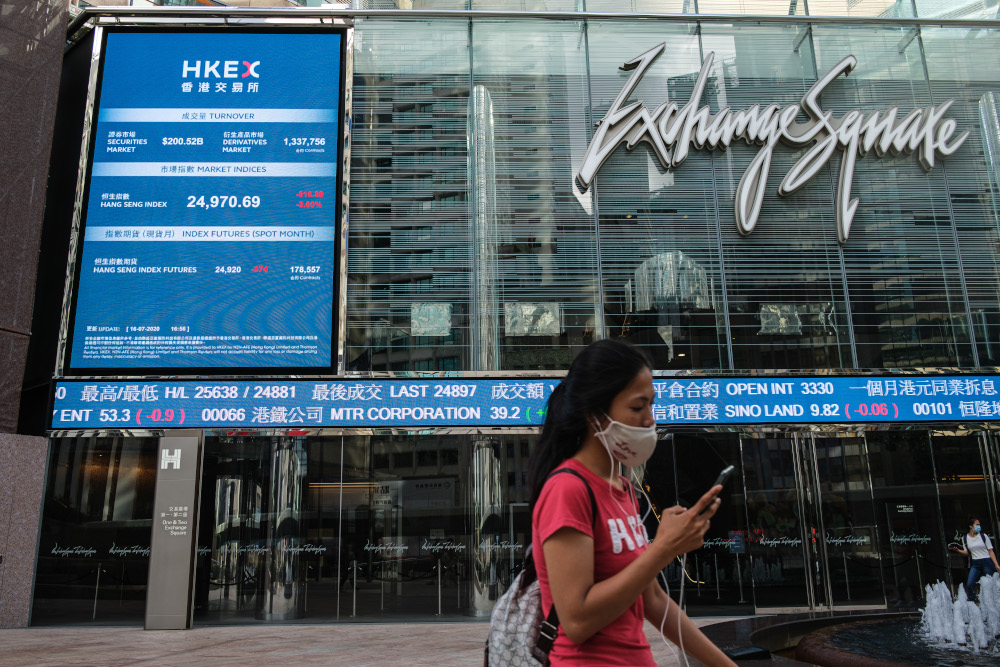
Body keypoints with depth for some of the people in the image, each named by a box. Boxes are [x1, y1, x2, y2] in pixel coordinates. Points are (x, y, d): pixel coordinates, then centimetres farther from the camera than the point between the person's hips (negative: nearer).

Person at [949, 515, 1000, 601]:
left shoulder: (984, 536, 0)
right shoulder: (965, 538, 5)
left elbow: (991, 551, 1)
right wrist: (958, 550, -4)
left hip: (987, 562, -2)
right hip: (975, 564, 2)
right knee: (969, 585, -9)